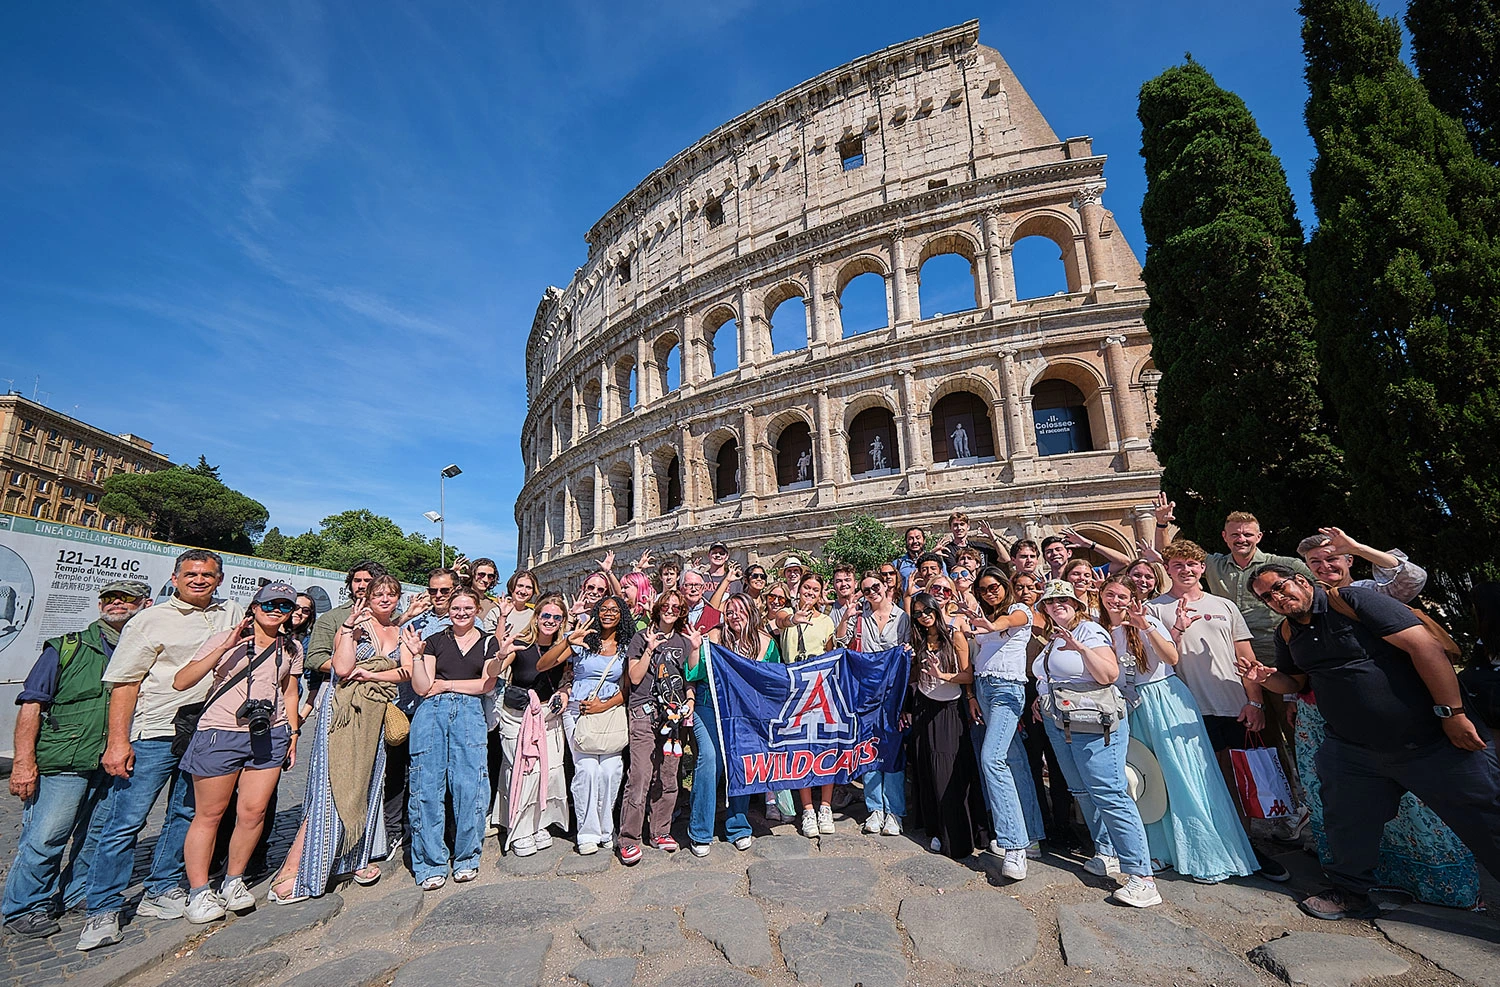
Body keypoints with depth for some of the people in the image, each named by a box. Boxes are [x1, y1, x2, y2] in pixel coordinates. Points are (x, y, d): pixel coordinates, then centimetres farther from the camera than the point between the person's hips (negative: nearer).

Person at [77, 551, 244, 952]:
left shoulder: (234, 615, 9)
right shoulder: (151, 621, -4)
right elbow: (124, 682, -7)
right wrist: (118, 741, -13)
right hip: (154, 733, -4)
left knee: (186, 816, 12)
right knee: (126, 820, 0)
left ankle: (162, 892, 26)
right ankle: (103, 911, 14)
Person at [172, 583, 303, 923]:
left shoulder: (292, 648, 11)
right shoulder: (224, 640, -2)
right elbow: (181, 682, -11)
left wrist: (293, 733, 13)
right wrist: (225, 648, -21)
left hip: (269, 735, 3)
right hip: (220, 734, -3)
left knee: (253, 811, 2)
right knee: (209, 814, 5)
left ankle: (233, 881, 21)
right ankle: (198, 891, 19)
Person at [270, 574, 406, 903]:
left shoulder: (401, 632, 12)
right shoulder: (356, 624, -2)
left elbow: (405, 672, 1)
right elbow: (342, 668, -15)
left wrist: (370, 674, -11)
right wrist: (350, 627, -17)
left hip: (376, 716, 5)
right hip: (343, 713, -5)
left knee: (366, 784, 11)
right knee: (330, 789, -6)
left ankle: (358, 858, 25)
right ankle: (291, 873, 3)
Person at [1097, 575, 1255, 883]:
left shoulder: (1146, 620, -6)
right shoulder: (1100, 630, 6)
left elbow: (1172, 657, -21)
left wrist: (1146, 627, -31)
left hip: (1166, 700, -4)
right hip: (1134, 707, 5)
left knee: (1183, 775, -3)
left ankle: (1207, 856, 7)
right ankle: (1162, 849, 20)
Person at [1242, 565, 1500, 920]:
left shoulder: (1352, 600, -14)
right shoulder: (1288, 634, 6)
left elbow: (1425, 646, -17)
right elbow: (1296, 682, 18)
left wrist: (1452, 713, -21)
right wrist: (1267, 676, -5)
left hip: (1435, 741, -5)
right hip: (1354, 752, 6)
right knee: (1346, 824, 9)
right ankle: (1351, 894, 28)